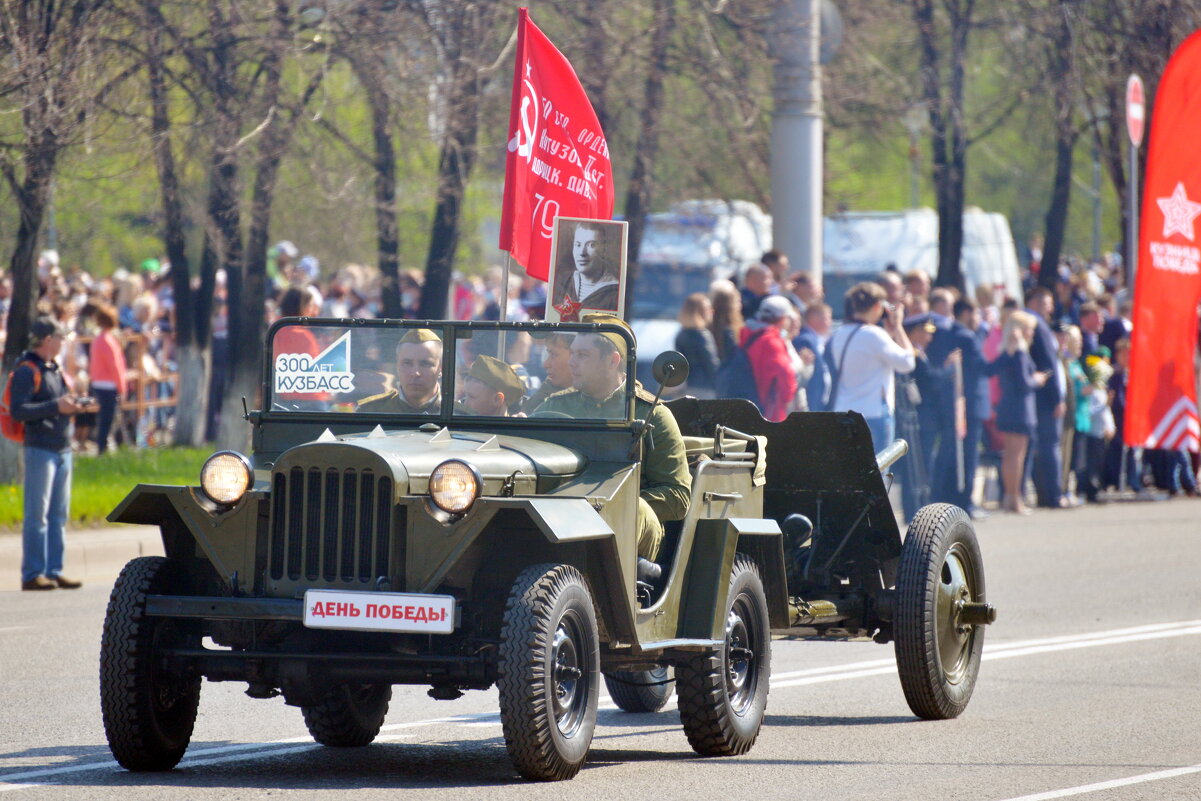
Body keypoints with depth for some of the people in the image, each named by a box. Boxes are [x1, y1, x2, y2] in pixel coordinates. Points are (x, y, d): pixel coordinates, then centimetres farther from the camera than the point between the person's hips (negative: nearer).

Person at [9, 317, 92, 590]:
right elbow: (19, 411, -17)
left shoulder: (54, 369, 18)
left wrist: (74, 405, 6)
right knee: (37, 513, -7)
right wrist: (57, 406, -20)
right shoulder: (27, 370, -9)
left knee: (59, 514, 9)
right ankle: (32, 574, -6)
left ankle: (54, 571, 13)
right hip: (40, 449, -8)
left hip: (62, 450, 8)